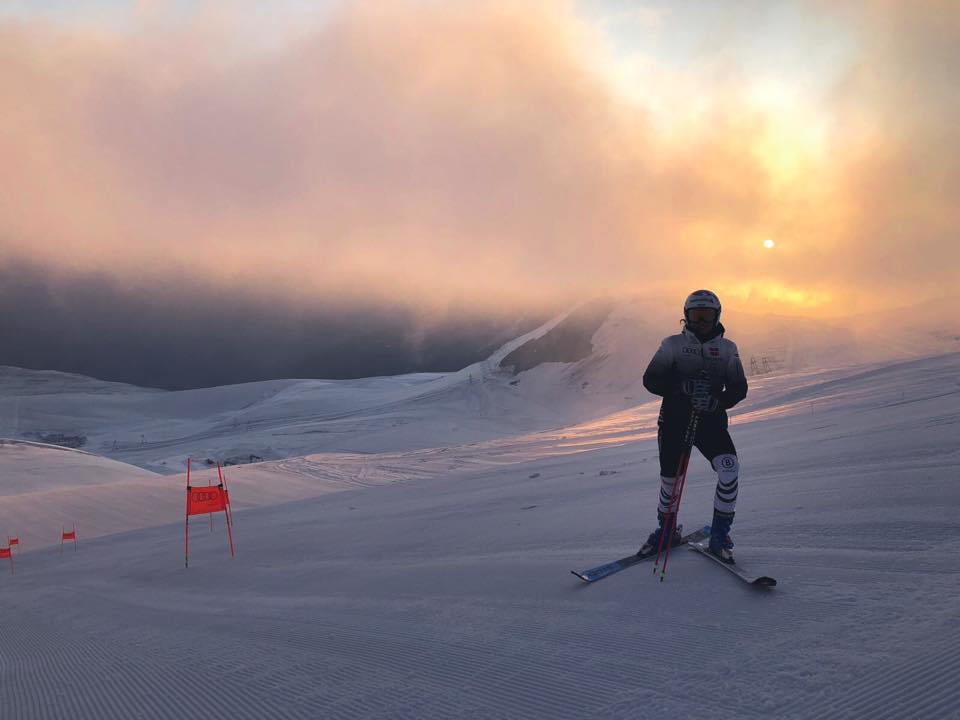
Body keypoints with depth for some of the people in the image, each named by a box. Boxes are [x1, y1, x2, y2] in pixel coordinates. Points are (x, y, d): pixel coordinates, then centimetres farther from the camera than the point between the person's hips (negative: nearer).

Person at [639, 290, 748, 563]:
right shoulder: (673, 344, 3)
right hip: (675, 420, -1)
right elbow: (651, 380, -4)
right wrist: (684, 386, -19)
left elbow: (739, 388, 3)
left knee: (730, 469, -21)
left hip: (712, 422, 1)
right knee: (670, 479, 6)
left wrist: (717, 401, -18)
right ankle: (666, 530, 34)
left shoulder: (727, 348, 8)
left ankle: (720, 535, -4)